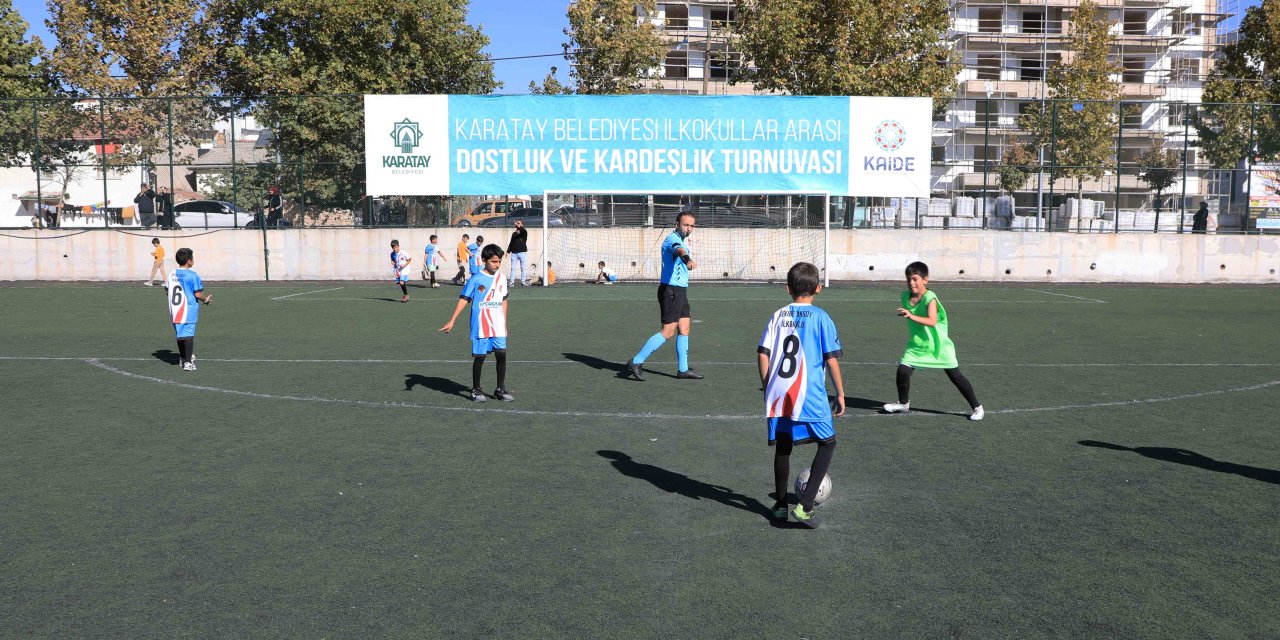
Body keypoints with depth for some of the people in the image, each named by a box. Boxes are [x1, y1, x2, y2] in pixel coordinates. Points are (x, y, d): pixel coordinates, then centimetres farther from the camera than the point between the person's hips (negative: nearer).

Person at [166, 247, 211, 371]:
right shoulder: (193, 275, -11)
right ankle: (188, 362, -7)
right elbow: (197, 294, -13)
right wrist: (206, 299, 6)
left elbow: (167, 292, 10)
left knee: (180, 333, 17)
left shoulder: (172, 274, 5)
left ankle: (182, 358, 30)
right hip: (189, 309, -5)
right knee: (188, 334, -4)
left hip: (175, 310, 5)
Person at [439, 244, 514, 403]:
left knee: (502, 355, 0)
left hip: (498, 327, 4)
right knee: (479, 357, 2)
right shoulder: (476, 279, -8)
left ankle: (500, 389, 12)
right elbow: (463, 299, -8)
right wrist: (452, 321, -14)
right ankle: (476, 390, 15)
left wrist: (504, 323, 16)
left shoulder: (501, 279, 7)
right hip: (480, 327, -4)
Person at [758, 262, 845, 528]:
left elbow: (763, 354, 2)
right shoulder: (820, 318, -4)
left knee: (782, 447, 17)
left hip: (778, 394, 4)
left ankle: (781, 505, 28)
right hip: (810, 396, -3)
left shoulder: (778, 316, 5)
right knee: (827, 444, 12)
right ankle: (805, 506, 1)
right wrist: (840, 394, 4)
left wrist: (767, 387, 13)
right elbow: (831, 359, -6)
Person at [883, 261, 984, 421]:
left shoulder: (930, 298, -22)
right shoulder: (905, 296, -3)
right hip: (916, 345, 5)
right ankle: (903, 403, 16)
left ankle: (977, 407, 14)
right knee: (902, 371, -8)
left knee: (956, 376, -1)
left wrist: (911, 316, -47)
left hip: (938, 345, -5)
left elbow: (932, 321, -38)